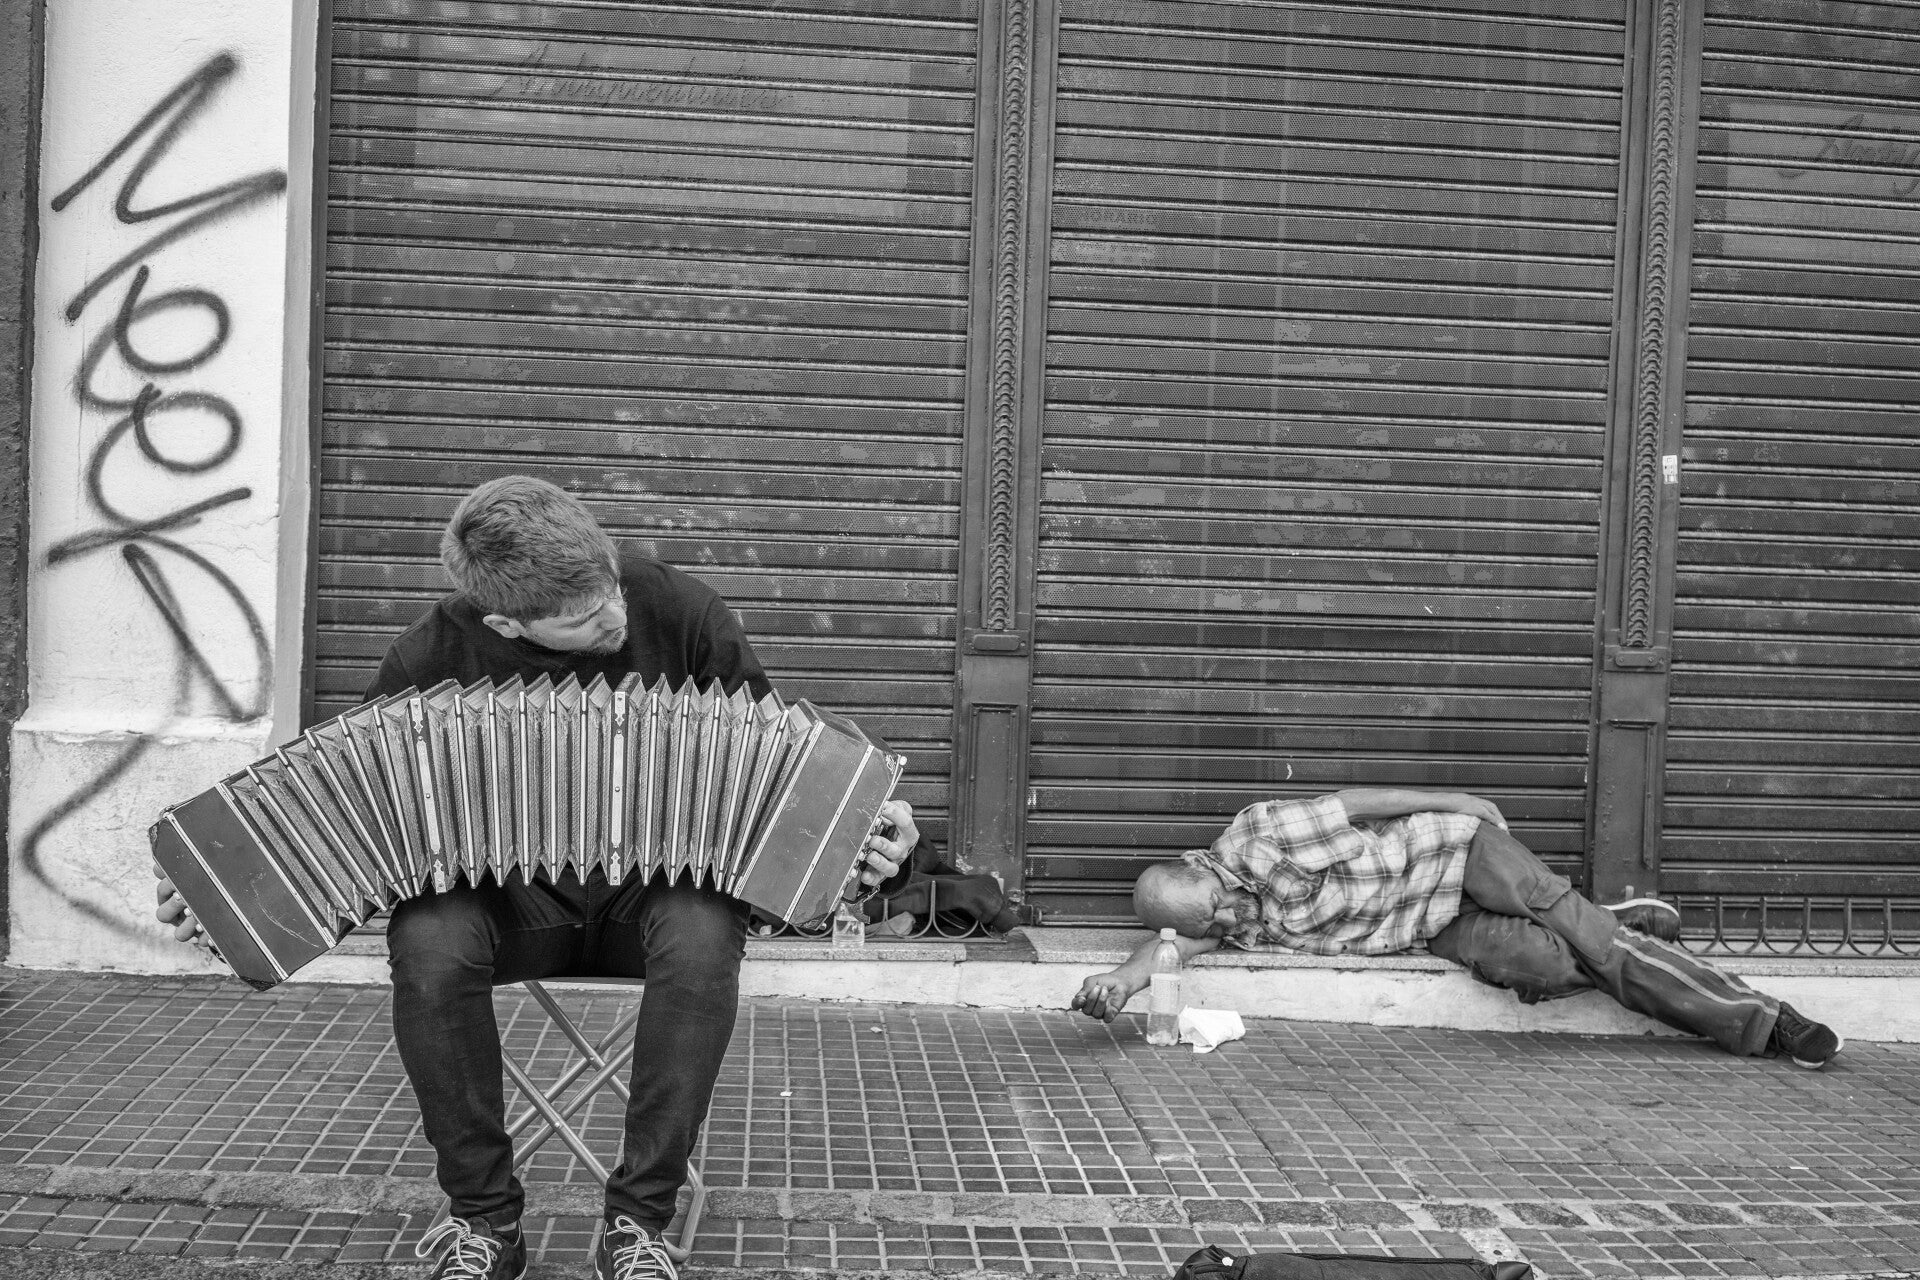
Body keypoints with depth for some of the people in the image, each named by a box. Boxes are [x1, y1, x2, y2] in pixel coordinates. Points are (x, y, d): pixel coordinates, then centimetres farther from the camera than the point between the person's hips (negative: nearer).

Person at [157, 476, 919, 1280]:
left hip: (653, 890, -1)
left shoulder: (679, 611, -13)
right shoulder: (437, 655, -11)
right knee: (428, 939, -32)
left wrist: (860, 836, -22)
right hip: (511, 900, 1)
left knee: (701, 936, -35)